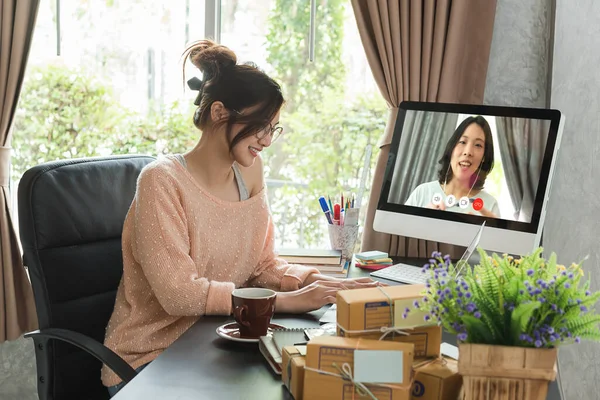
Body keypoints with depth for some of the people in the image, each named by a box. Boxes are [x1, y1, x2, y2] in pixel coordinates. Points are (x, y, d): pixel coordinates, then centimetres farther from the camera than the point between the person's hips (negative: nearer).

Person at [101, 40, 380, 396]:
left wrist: (314, 280, -12)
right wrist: (284, 301, -24)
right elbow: (179, 292, -23)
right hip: (149, 361, -6)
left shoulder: (250, 171, 4)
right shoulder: (162, 181, -17)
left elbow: (264, 266, 7)